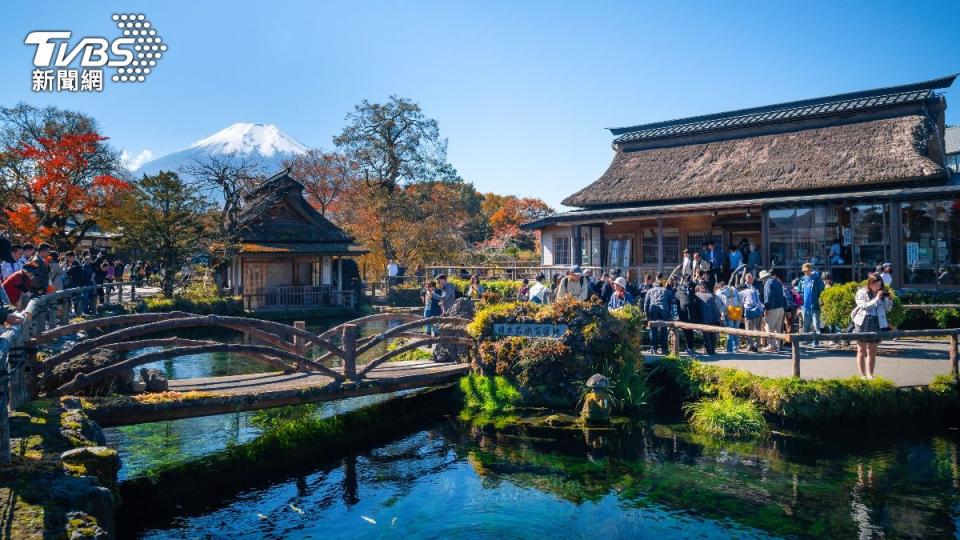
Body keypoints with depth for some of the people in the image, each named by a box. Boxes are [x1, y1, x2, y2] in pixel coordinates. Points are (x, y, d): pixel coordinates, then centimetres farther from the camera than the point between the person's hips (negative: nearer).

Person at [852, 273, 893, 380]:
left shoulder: (882, 293, 9)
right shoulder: (862, 292, -2)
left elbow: (888, 309, 8)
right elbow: (864, 306, -13)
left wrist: (888, 299, -8)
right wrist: (876, 299, -19)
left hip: (877, 324, 3)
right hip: (863, 323, -3)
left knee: (872, 352, 6)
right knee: (862, 351, 3)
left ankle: (870, 375, 10)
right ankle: (862, 375, 7)